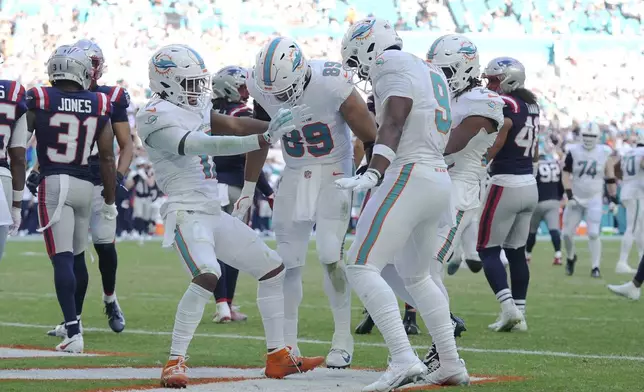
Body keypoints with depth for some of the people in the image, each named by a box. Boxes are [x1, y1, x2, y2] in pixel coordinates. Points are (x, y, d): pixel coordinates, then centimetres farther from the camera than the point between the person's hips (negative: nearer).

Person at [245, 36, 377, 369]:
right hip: (294, 177, 4)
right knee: (288, 262, -1)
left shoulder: (330, 85, -25)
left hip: (334, 175, -4)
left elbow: (370, 136, -13)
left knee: (331, 255, -16)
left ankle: (343, 339, -2)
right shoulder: (262, 87, -10)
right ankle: (288, 344, 9)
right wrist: (248, 190, 14)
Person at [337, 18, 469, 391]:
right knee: (416, 275, 22)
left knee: (362, 268, -12)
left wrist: (373, 174, -31)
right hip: (440, 181, 10)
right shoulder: (431, 72, 22)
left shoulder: (394, 65, -6)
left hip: (409, 177, -10)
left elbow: (393, 126, -20)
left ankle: (404, 359, -24)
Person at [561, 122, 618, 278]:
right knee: (567, 233, 3)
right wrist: (569, 196, -14)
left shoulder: (605, 153, -3)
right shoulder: (573, 151, -6)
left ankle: (595, 267, -4)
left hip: (595, 200, -1)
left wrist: (613, 199, 4)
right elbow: (566, 174, -5)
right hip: (576, 198, 1)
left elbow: (610, 179, 4)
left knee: (593, 234, -13)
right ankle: (570, 257, 32)